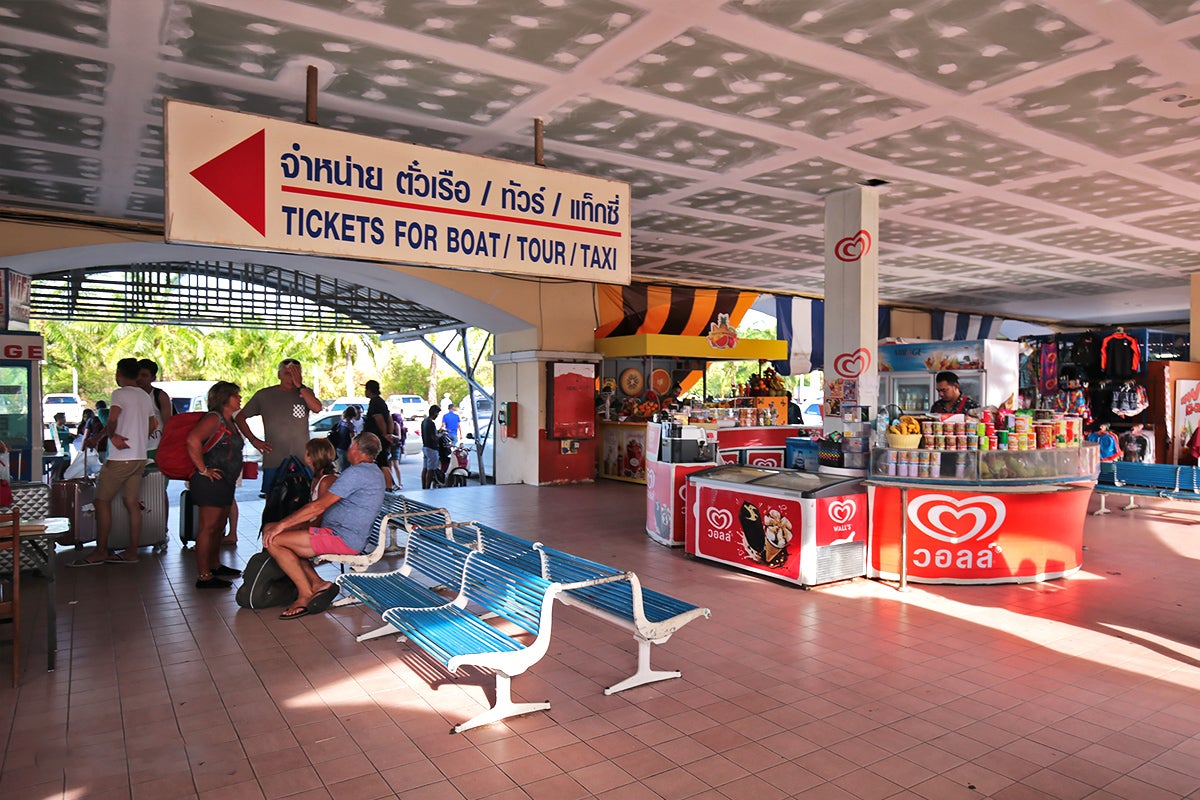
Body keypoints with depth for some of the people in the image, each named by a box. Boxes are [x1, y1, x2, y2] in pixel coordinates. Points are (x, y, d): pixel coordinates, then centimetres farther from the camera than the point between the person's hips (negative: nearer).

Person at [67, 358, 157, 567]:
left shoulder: (120, 394, -9)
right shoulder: (145, 397, 16)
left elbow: (112, 419, -26)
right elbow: (153, 426, 24)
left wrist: (112, 435, -15)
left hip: (120, 458, -8)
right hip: (140, 457, 8)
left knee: (102, 501, 1)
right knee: (131, 503, 8)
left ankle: (100, 552, 3)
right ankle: (132, 552, 9)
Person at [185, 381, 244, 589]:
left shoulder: (229, 421, 17)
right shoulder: (214, 418, -13)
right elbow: (193, 440, -28)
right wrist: (203, 469, -23)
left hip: (225, 482, 10)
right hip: (211, 481, -10)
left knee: (219, 525, 19)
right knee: (208, 527, -7)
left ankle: (214, 565, 33)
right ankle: (203, 576, -3)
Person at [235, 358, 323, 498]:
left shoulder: (306, 393, 8)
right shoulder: (264, 395, 6)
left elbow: (317, 408, -13)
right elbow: (240, 417, 14)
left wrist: (300, 386, -14)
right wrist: (253, 440, 4)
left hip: (303, 462, 1)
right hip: (273, 462, 0)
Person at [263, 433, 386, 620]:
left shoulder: (356, 472, -15)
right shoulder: (375, 472, 18)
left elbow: (319, 507, -18)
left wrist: (282, 524, -11)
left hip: (343, 539, -11)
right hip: (350, 536, 11)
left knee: (274, 540, -11)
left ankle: (307, 594, -5)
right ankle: (316, 583, 0)